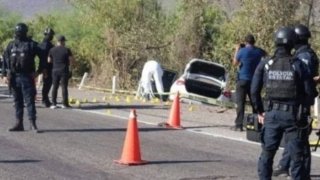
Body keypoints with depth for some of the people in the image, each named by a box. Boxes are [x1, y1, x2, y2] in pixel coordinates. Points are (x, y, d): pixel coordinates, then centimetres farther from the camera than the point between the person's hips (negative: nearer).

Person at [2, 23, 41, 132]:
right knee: (17, 102, 8)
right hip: (14, 77, 4)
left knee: (29, 100, -6)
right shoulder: (11, 45, 10)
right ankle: (19, 124, 12)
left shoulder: (31, 45, -1)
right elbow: (5, 60, 10)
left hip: (26, 77, -4)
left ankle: (32, 123, -6)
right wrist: (4, 75, 3)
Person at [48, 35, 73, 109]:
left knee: (55, 87, 7)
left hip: (55, 70, 3)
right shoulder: (66, 50, -6)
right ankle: (65, 103, 2)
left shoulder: (52, 50, 3)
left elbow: (49, 60, 7)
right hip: (64, 71, -3)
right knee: (64, 87, 1)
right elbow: (71, 60, -7)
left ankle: (54, 103, 5)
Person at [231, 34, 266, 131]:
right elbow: (265, 54, 27)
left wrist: (237, 50, 11)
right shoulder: (258, 51, 2)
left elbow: (235, 63, 3)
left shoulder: (242, 51, -11)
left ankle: (239, 125, -7)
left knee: (240, 103, -3)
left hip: (243, 80, -4)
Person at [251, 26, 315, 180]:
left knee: (267, 154, 14)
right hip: (293, 115, -2)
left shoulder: (264, 65, -1)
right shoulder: (298, 65, -6)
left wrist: (260, 111, 11)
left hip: (272, 114, 2)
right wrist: (304, 108, 14)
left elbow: (254, 91, -1)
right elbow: (309, 92, -5)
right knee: (297, 157, 5)